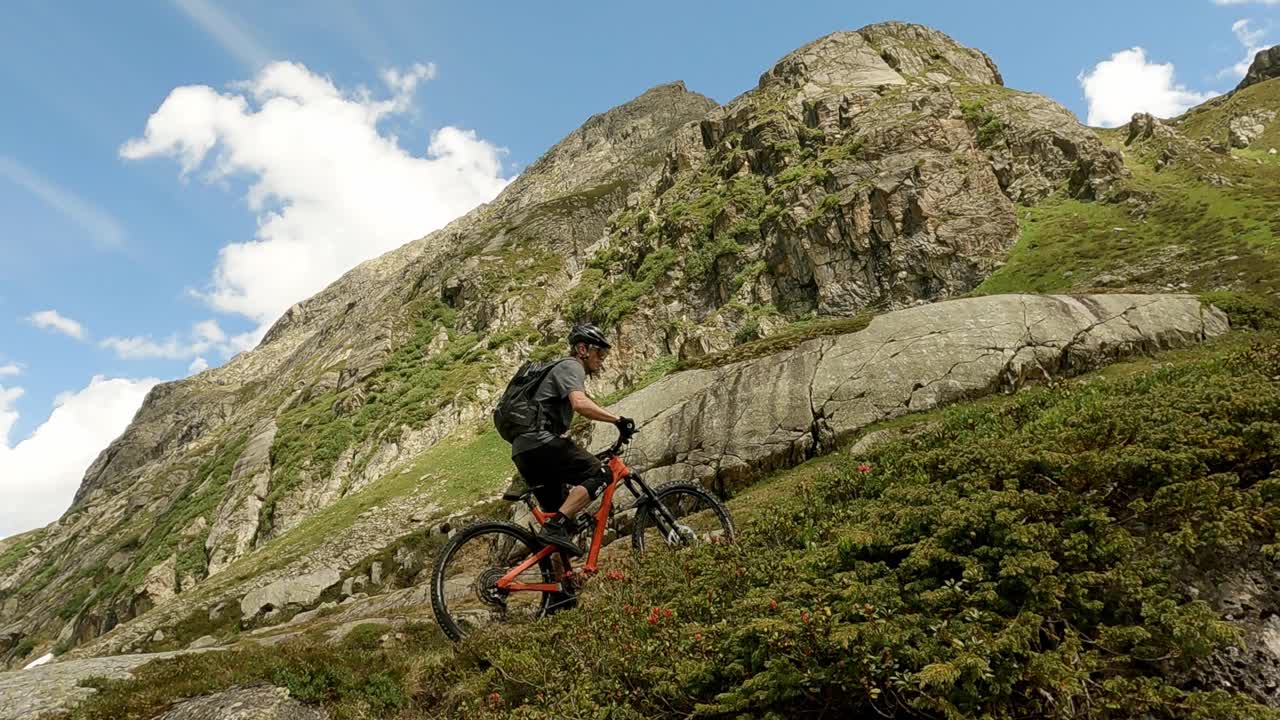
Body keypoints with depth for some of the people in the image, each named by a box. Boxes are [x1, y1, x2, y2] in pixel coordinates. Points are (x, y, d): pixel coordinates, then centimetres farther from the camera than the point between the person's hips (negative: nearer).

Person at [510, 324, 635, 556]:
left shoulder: (561, 369, 32)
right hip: (539, 440, -10)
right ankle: (555, 528, -23)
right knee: (599, 473, -16)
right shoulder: (571, 366, 0)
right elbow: (580, 404, -21)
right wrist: (618, 420, -17)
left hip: (522, 450, 10)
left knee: (559, 513, 12)